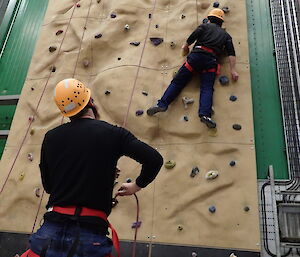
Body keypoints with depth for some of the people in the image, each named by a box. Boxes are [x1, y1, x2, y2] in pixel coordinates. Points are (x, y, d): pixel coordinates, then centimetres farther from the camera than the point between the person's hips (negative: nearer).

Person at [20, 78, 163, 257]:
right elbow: (155, 159, -9)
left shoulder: (51, 137, 3)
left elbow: (48, 185, 13)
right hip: (90, 234, -2)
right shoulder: (113, 133, -5)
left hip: (50, 232, 2)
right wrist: (136, 186, 8)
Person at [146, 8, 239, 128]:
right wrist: (233, 70, 10)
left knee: (178, 81, -3)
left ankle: (162, 104, -13)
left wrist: (186, 46, 23)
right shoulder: (226, 35, 26)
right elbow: (231, 53, 13)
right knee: (207, 88, -7)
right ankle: (205, 114, -30)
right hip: (211, 59, 1)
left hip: (197, 54, -1)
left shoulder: (205, 26, 20)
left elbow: (193, 36, 5)